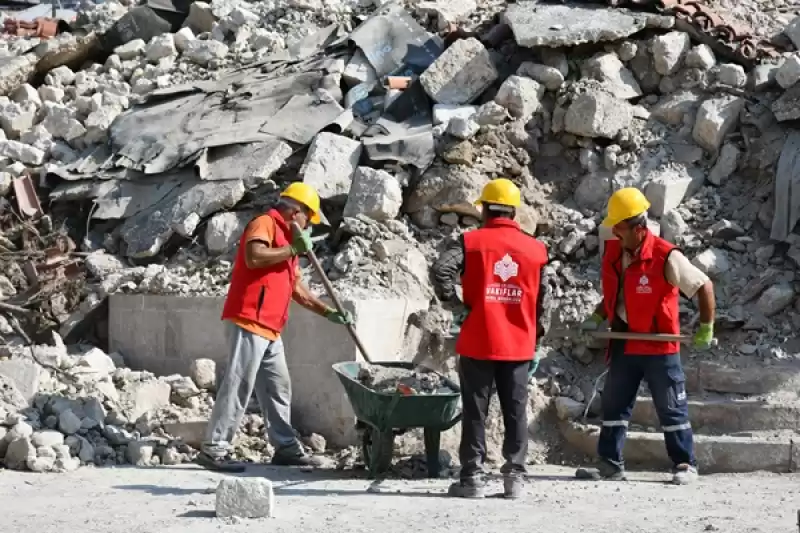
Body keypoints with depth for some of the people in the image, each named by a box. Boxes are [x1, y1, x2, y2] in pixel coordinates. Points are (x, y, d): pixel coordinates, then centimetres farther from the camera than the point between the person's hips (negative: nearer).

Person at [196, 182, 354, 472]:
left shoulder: (286, 237, 24)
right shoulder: (264, 224, -5)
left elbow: (296, 287, 29)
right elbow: (253, 256, -26)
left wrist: (328, 312, 23)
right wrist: (292, 249, -16)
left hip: (269, 328, 10)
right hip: (249, 322, -10)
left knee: (278, 387, 12)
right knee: (238, 385, -11)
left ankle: (285, 446, 19)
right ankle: (214, 448, -10)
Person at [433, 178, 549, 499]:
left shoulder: (471, 241, -5)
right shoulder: (535, 248, 4)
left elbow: (441, 269, -21)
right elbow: (540, 303, 7)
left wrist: (455, 301, -6)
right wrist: (535, 344, 15)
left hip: (478, 344, -2)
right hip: (519, 346, 2)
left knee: (475, 412, 4)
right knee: (515, 412, 9)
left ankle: (472, 478, 4)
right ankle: (514, 476, 9)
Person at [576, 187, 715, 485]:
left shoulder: (666, 258, -19)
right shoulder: (612, 252, 1)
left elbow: (704, 286, -12)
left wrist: (706, 329, -11)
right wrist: (597, 318, 5)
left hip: (659, 345, -6)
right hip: (624, 344, 6)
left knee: (671, 408, 3)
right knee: (614, 404, 7)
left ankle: (685, 465, 13)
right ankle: (610, 463, 14)